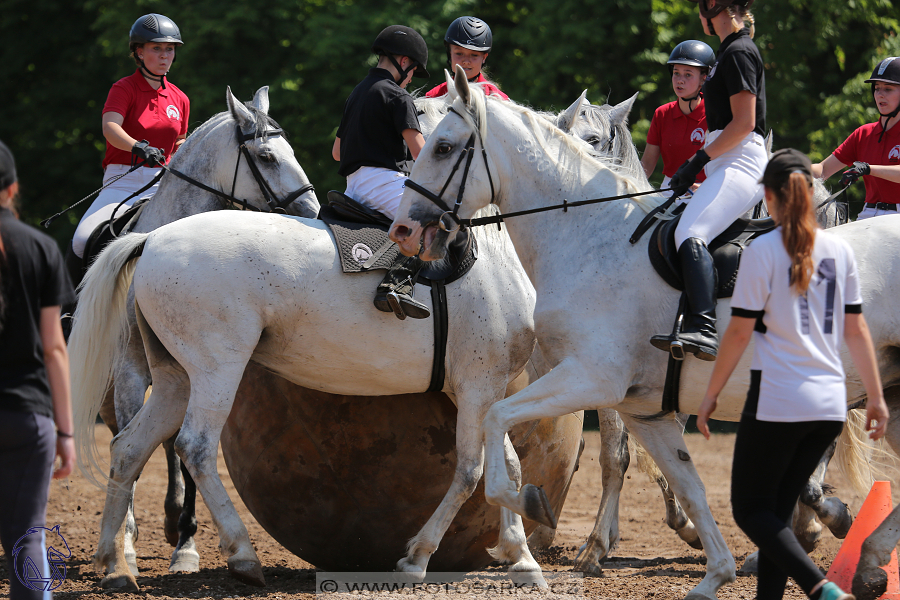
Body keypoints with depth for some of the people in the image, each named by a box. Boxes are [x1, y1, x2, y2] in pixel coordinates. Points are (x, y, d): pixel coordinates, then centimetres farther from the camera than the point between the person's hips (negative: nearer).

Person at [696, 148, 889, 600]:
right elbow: (855, 330, 9)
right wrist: (876, 397, 15)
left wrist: (710, 395, 1)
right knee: (778, 509, 16)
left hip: (776, 401, -6)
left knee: (750, 510, 1)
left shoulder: (763, 251, -9)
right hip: (830, 404, 6)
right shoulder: (840, 250, 7)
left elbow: (739, 331, -8)